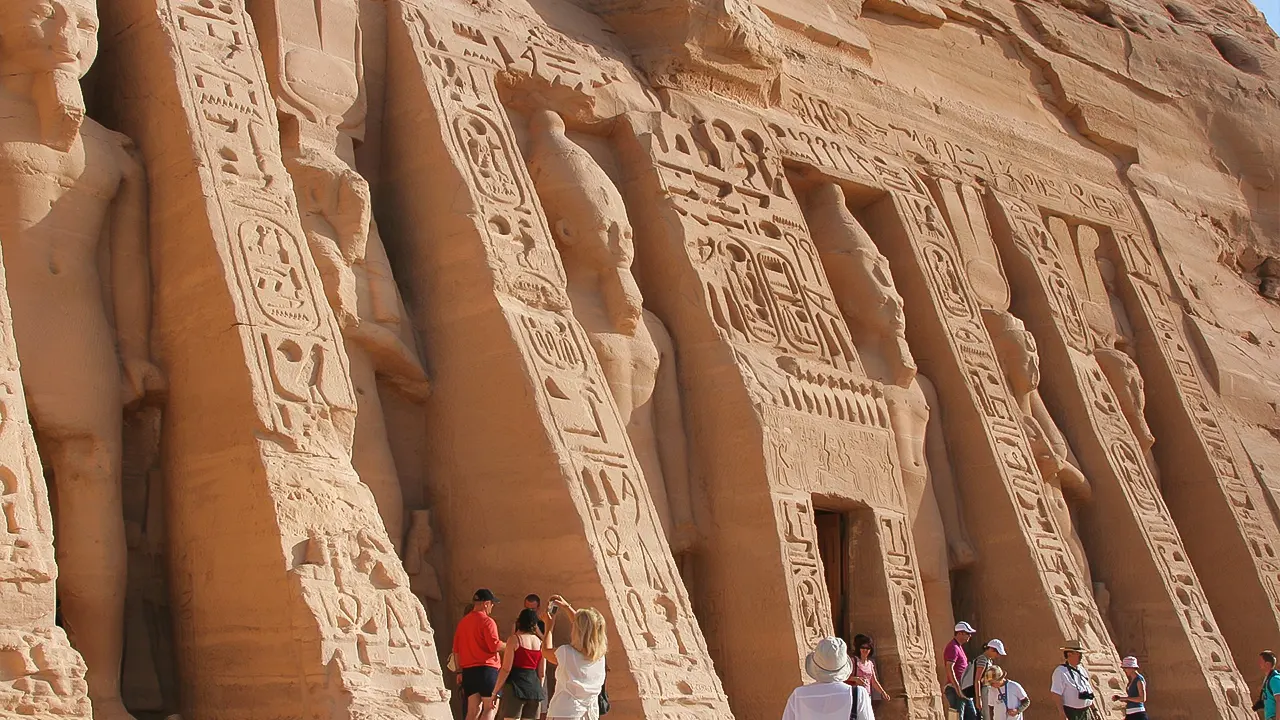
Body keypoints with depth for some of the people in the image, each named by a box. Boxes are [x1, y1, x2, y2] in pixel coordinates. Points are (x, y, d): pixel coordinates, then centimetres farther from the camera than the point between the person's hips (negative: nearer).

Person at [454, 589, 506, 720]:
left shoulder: (462, 622, 13)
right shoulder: (487, 621, -9)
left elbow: (456, 649, 16)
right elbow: (495, 646, -17)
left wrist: (460, 670, 21)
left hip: (468, 670, 7)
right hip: (486, 668, -7)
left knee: (473, 709, 7)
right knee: (491, 707, -3)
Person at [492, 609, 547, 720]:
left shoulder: (514, 639, -4)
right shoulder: (539, 642, 10)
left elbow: (506, 669, -9)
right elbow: (541, 673, 13)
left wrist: (496, 692, -5)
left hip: (515, 687, -5)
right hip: (534, 687, 5)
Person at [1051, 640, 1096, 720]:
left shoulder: (1082, 670, 14)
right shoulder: (1060, 671, -10)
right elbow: (1057, 694, -16)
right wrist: (1062, 713, -21)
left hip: (1085, 711, 8)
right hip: (1071, 712, -7)